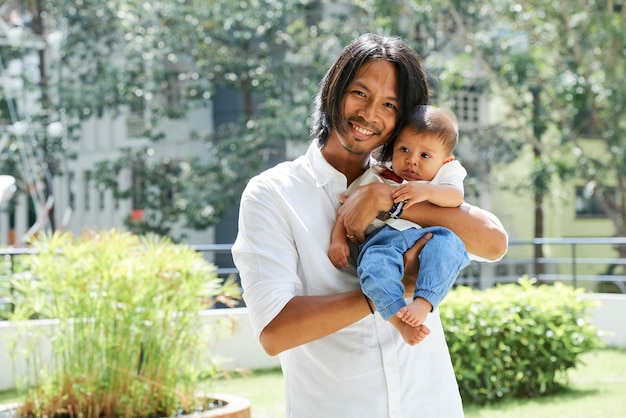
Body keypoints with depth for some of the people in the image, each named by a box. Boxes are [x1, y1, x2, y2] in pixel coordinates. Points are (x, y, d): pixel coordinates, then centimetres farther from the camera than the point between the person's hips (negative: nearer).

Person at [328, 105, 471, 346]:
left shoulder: (445, 174, 20)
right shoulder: (376, 176, 23)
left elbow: (455, 197, -1)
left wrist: (426, 191, -19)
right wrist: (338, 239, 4)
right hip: (385, 236, 0)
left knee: (448, 243, -34)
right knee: (373, 262, -35)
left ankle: (423, 302, -45)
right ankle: (398, 318, -48)